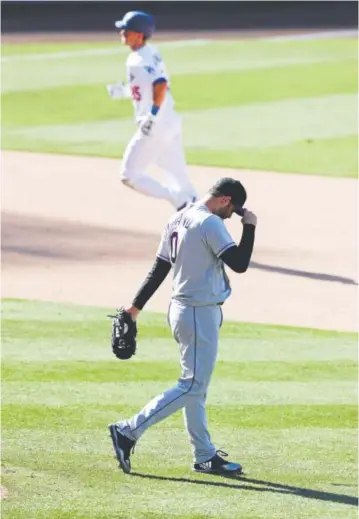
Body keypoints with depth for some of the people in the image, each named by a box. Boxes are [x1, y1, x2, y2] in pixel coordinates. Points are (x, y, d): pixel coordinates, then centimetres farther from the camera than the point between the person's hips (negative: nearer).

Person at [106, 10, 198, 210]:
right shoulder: (145, 55, 13)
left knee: (130, 175, -3)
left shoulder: (143, 59, -16)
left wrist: (153, 115, -30)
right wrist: (125, 91, 19)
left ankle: (179, 201, -5)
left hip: (156, 125, -10)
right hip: (170, 124, 10)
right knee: (179, 178, 14)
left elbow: (161, 85, -31)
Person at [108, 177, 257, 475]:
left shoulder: (178, 220, 10)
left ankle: (205, 456, 18)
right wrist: (249, 227, -10)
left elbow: (159, 267, 14)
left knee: (195, 386, 13)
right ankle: (129, 431, -12)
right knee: (192, 387, -8)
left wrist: (137, 306, 16)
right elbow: (240, 264, -22)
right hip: (201, 314, -10)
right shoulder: (210, 224, -17)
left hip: (182, 310, 10)